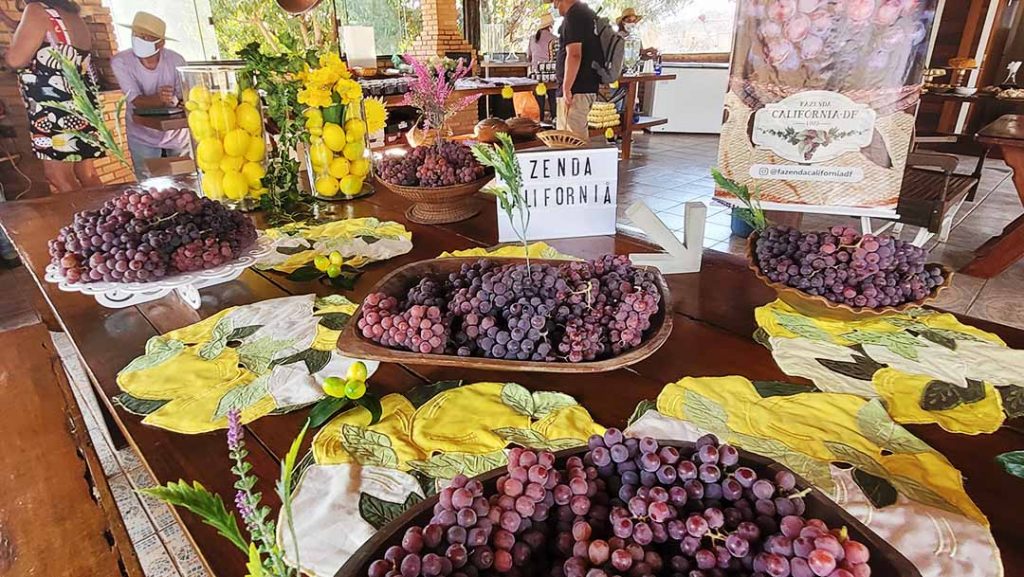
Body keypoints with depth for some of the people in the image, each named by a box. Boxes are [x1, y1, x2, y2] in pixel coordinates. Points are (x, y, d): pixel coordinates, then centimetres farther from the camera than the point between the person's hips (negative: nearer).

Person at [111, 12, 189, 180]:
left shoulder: (176, 60, -14)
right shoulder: (120, 61, -16)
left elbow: (184, 99, -10)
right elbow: (137, 101, -23)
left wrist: (175, 101, -34)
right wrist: (159, 99, -44)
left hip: (177, 133, 1)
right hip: (143, 137, -1)